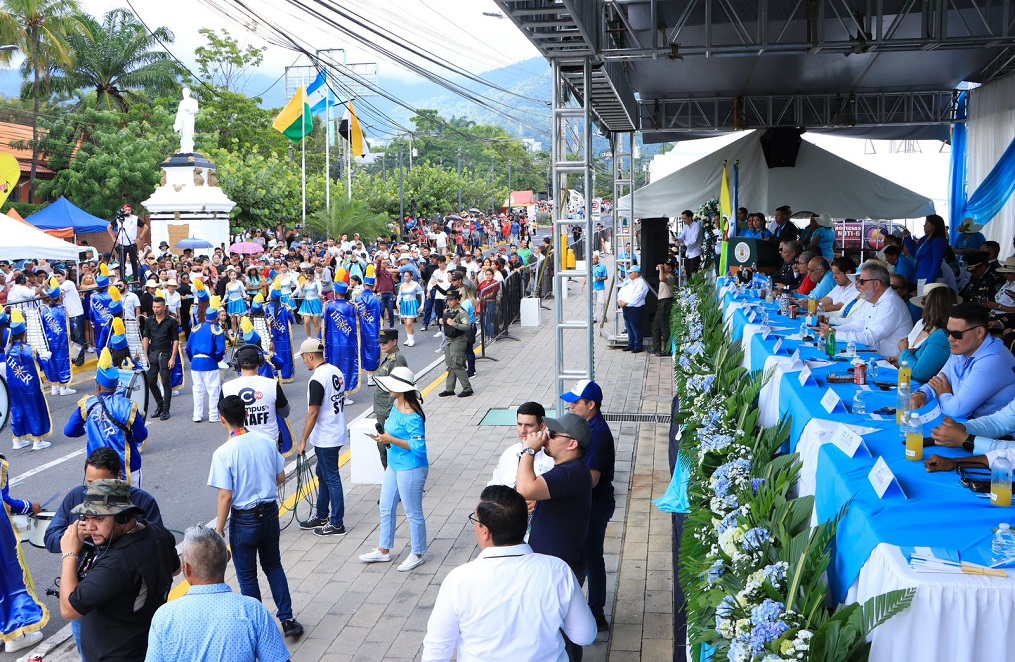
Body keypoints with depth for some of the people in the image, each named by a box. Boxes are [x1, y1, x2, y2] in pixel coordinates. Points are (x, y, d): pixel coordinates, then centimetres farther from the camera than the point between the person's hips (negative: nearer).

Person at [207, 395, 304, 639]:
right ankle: (287, 620, 23)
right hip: (270, 512, 5)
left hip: (243, 519, -5)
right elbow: (281, 478, 3)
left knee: (247, 576, 13)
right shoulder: (267, 442, -6)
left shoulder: (223, 453, -20)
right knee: (273, 566, 22)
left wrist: (219, 529, -8)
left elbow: (226, 496, -19)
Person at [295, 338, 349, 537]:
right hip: (337, 433, 9)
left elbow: (313, 413, -21)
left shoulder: (317, 380, -22)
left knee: (331, 479, 0)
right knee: (323, 474, 20)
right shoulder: (336, 371, 6)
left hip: (325, 438, -9)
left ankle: (337, 524, 10)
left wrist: (303, 441, -13)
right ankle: (321, 516, 31)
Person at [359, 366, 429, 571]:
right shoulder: (396, 405, 3)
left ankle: (418, 554, 24)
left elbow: (418, 445, -28)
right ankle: (384, 551, 36)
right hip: (394, 465, 10)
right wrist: (384, 436, 3)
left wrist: (391, 440, -26)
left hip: (410, 469, -10)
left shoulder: (411, 416, -26)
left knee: (413, 513, 6)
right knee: (386, 508, 20)